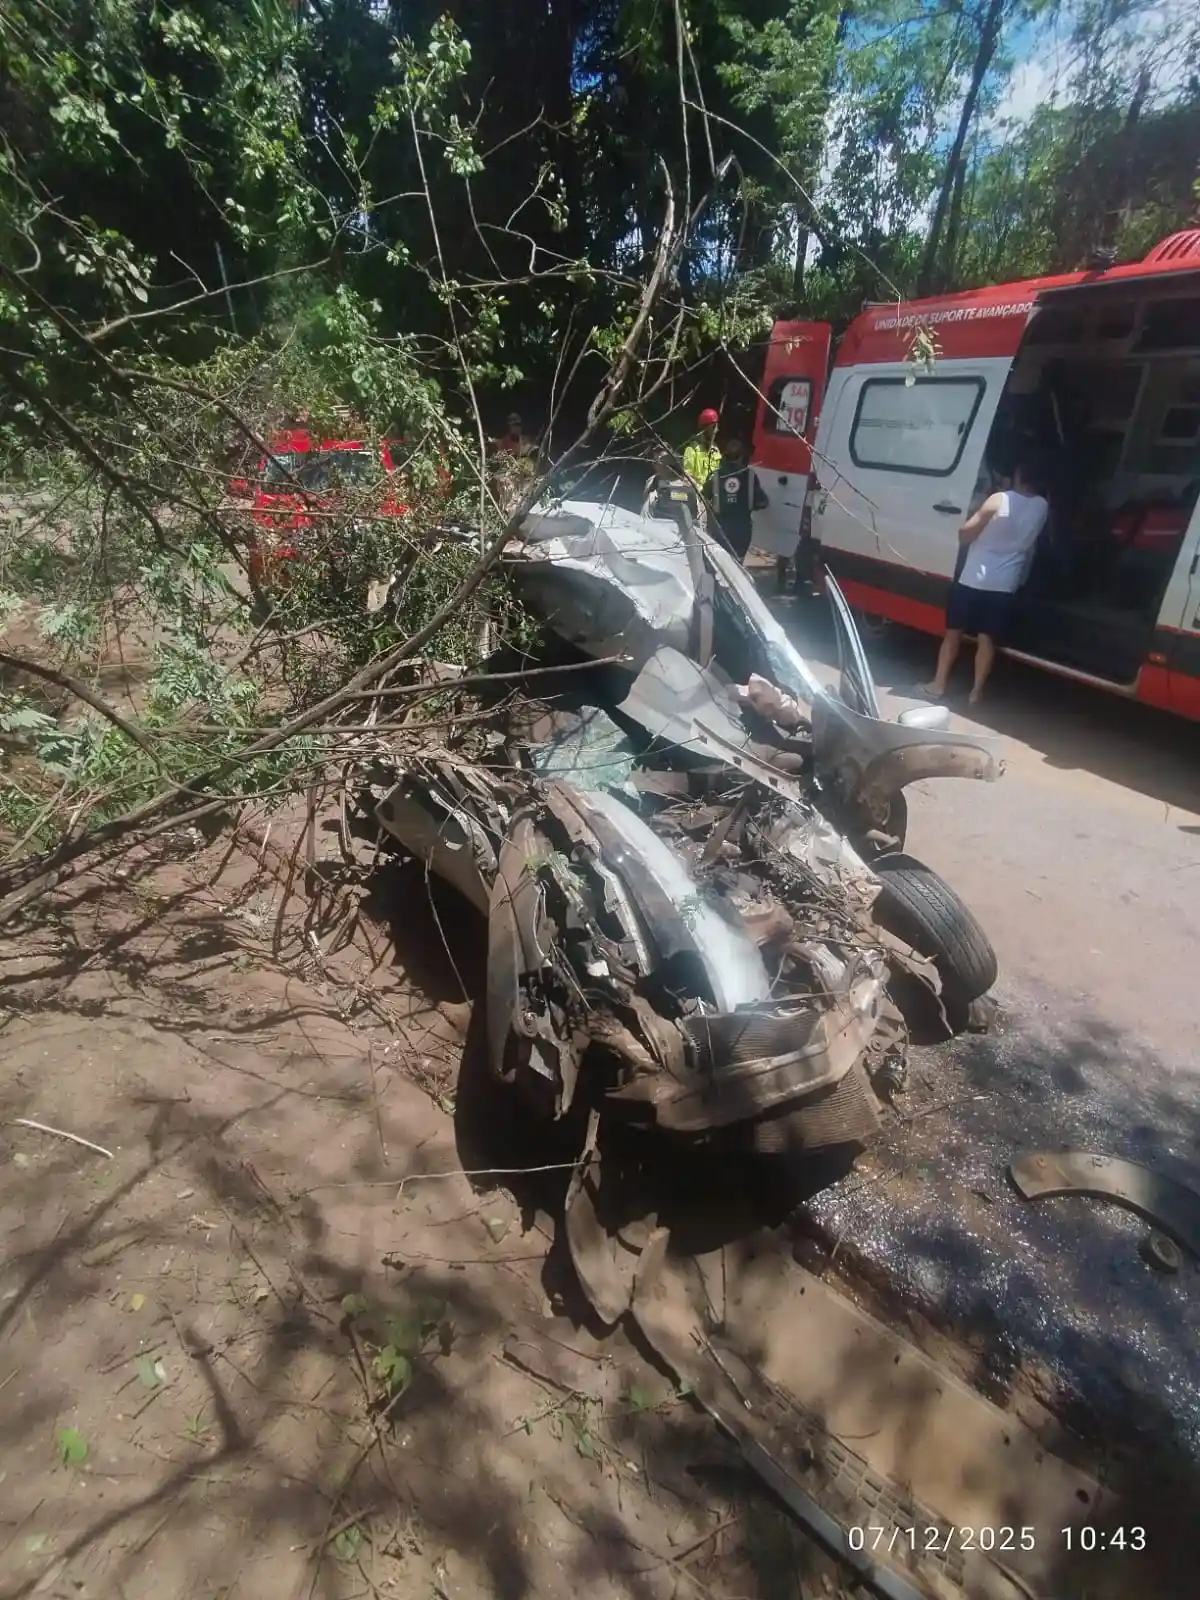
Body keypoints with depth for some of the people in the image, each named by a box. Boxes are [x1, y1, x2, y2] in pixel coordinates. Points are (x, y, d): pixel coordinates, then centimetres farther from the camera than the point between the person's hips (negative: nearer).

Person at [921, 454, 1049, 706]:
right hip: (1004, 585, 3)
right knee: (987, 639, 8)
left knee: (953, 633, 8)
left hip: (972, 579, -3)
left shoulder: (999, 500, -12)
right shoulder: (1042, 507, 1)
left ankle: (938, 684, 12)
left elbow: (965, 534, -9)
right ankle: (977, 691, 9)